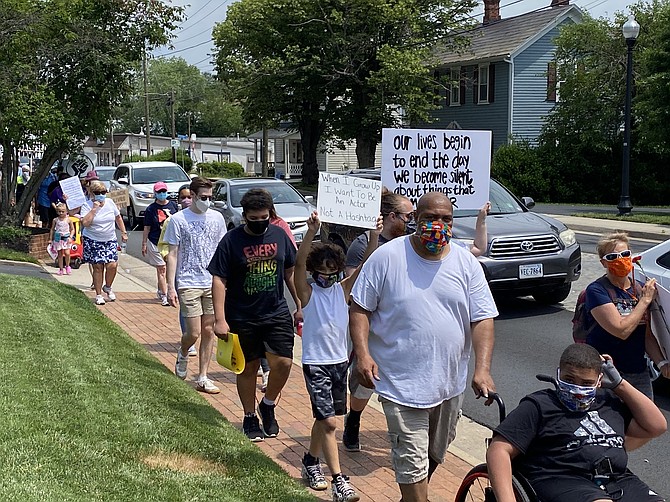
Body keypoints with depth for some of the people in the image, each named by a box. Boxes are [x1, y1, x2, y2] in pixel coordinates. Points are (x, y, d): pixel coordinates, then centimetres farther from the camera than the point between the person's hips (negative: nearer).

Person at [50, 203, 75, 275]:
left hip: (66, 238, -2)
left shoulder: (68, 220, -2)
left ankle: (67, 266, 10)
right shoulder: (55, 220, 3)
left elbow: (72, 229, 3)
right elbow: (52, 229, 11)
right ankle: (61, 269, 14)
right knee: (60, 254, 6)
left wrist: (70, 237, -9)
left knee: (67, 253, -13)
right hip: (58, 238, 2)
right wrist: (51, 239, 10)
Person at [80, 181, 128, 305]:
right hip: (93, 241, -3)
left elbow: (118, 217, 18)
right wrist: (94, 209, -22)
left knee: (112, 265, -10)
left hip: (110, 240, 3)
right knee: (98, 267, -2)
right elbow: (85, 223, -20)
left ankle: (107, 287, 18)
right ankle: (98, 295, 11)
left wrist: (123, 232, 17)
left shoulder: (110, 203, 4)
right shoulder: (87, 205, -7)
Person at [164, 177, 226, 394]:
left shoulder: (216, 218, 7)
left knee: (209, 331, 5)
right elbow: (172, 254, -3)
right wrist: (171, 287, -8)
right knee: (194, 333, -6)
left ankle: (203, 378, 14)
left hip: (212, 282, 4)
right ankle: (182, 353, 28)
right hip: (188, 283, -4)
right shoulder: (178, 220, -4)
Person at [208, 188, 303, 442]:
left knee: (283, 362, -7)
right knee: (248, 368, 8)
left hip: (277, 312, 2)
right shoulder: (231, 240, -9)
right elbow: (219, 280, -10)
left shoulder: (279, 235, 2)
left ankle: (268, 405, 20)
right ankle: (250, 417, 27)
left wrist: (300, 306, 11)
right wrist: (220, 319, -15)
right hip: (242, 318, -2)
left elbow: (291, 271, 12)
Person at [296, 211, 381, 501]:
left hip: (340, 361, 5)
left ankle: (311, 462, 38)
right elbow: (299, 263, -24)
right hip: (316, 364, -5)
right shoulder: (308, 293, -7)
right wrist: (311, 233, -38)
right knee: (329, 421, -11)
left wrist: (374, 236, -22)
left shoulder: (343, 290, 4)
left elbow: (366, 265, -7)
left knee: (325, 417, 17)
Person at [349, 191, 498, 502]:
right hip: (402, 385, -4)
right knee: (413, 463, -6)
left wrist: (482, 369, -15)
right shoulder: (387, 257, -8)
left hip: (450, 384, 5)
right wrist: (362, 353, -17)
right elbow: (360, 308, -4)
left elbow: (483, 319, -3)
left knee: (434, 455, 23)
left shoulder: (467, 264, 0)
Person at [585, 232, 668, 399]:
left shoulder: (640, 289, 8)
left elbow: (647, 335, 10)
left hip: (639, 373, 6)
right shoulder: (596, 290, -13)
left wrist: (662, 363, -6)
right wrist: (645, 300, -14)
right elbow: (622, 331, -23)